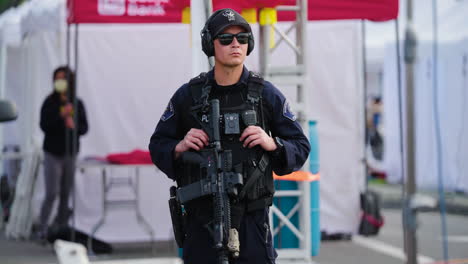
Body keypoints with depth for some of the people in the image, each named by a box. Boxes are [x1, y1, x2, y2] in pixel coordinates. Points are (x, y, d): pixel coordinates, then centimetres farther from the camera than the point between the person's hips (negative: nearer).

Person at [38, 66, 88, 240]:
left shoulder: (77, 104, 4)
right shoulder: (50, 102, -5)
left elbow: (85, 128, 3)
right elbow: (44, 126, -12)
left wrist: (75, 126, -19)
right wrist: (61, 115, -25)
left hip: (70, 153, 3)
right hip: (53, 154, -3)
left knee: (66, 193, 5)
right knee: (52, 193, -8)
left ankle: (61, 227, 13)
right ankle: (42, 229, -2)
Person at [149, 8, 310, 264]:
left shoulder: (266, 94, 2)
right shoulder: (188, 95, 4)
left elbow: (300, 147, 6)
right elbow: (157, 146, 10)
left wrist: (272, 144, -14)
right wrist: (179, 147, -11)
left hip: (252, 218, -1)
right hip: (201, 219, 1)